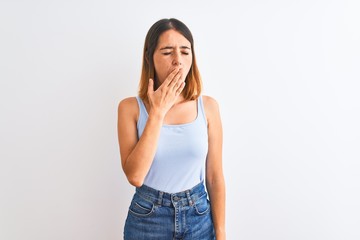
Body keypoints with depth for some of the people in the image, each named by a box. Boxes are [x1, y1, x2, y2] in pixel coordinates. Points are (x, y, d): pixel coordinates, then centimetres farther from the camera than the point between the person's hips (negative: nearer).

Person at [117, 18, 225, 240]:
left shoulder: (208, 106, -7)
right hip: (147, 219, -1)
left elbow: (215, 177, -2)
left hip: (199, 216, 1)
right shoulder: (131, 107, -10)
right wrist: (157, 112, -21)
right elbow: (135, 176, -20)